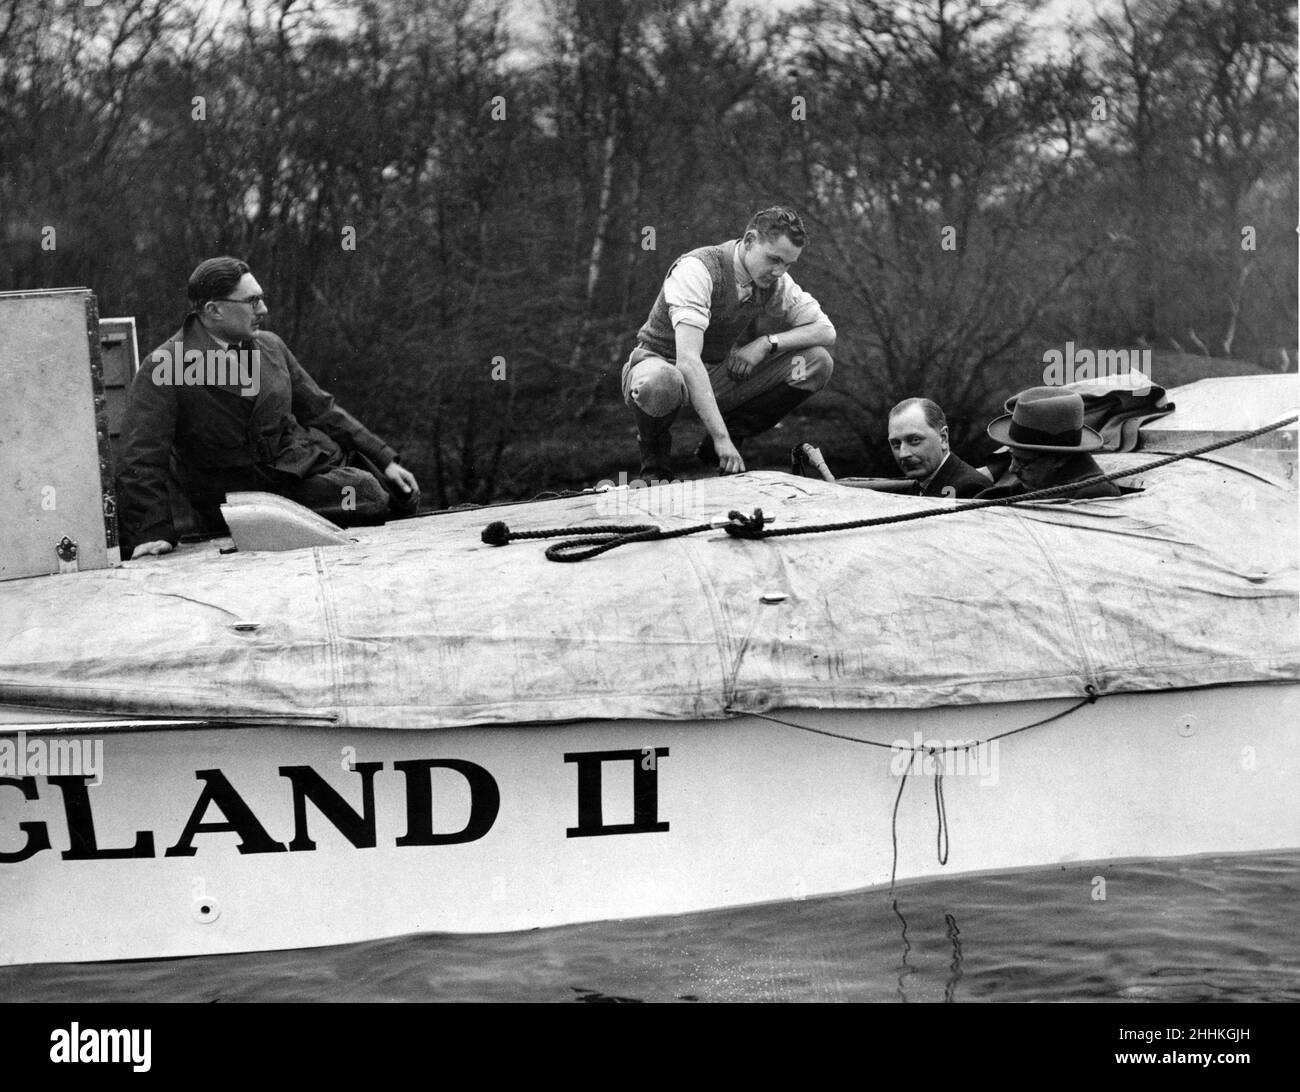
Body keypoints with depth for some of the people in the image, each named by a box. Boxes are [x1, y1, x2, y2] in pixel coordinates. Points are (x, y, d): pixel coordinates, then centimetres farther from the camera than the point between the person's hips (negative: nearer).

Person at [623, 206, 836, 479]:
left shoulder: (776, 282, -7)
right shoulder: (697, 270, -28)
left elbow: (826, 332, -2)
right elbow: (688, 360, -37)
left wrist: (767, 343, -20)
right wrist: (721, 437, -42)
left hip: (718, 379, 6)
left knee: (816, 363, -11)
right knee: (659, 383, -45)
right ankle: (655, 453, -9)